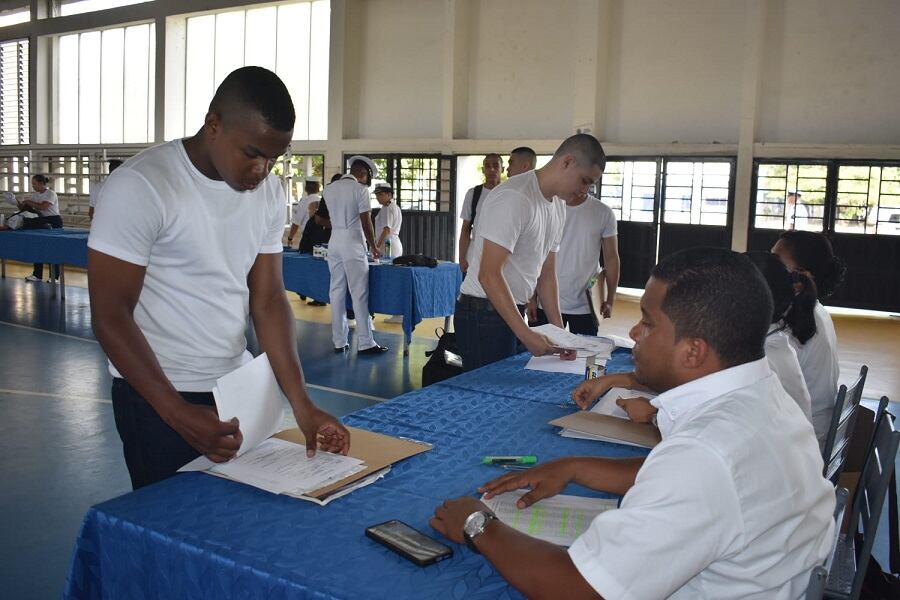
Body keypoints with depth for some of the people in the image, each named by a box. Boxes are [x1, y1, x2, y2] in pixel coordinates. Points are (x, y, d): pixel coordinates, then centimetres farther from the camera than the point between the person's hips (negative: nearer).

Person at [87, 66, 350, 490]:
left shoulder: (268, 193, 1)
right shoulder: (139, 188, -18)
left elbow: (268, 300, 0)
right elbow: (110, 316, -17)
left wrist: (302, 405, -9)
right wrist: (180, 415, -25)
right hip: (158, 395, -5)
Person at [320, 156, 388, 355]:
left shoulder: (329, 189, 10)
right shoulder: (360, 189, -8)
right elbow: (366, 222, -9)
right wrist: (374, 247, 2)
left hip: (334, 243, 6)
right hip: (353, 244, -6)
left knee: (336, 292, 8)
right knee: (359, 294, -3)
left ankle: (339, 342, 12)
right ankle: (365, 343, 0)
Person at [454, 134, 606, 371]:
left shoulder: (558, 206, 11)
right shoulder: (515, 198, -19)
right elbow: (489, 274, -24)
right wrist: (525, 334, -26)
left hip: (512, 312, 9)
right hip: (484, 314, -9)